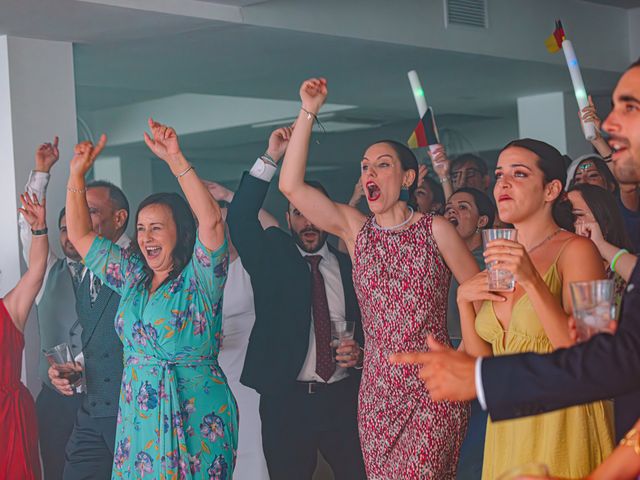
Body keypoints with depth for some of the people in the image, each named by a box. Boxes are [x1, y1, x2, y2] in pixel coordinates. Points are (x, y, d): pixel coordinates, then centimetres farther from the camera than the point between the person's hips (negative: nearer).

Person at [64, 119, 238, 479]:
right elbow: (80, 236, 16)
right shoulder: (132, 277, 11)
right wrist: (77, 175, 6)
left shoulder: (199, 278, -6)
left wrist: (175, 159, -26)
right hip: (138, 419, 5)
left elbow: (211, 220, -22)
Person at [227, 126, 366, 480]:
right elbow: (239, 219, -12)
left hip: (344, 398, 1)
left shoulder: (349, 266, 10)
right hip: (285, 399, -1)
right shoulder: (272, 258, 5)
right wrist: (270, 159, -18)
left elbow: (368, 327, 16)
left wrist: (358, 351, -7)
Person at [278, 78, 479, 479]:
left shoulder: (436, 230, -1)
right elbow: (291, 186, -2)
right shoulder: (356, 230, 7)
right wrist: (308, 113, -5)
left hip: (433, 393, -4)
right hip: (378, 393, 4)